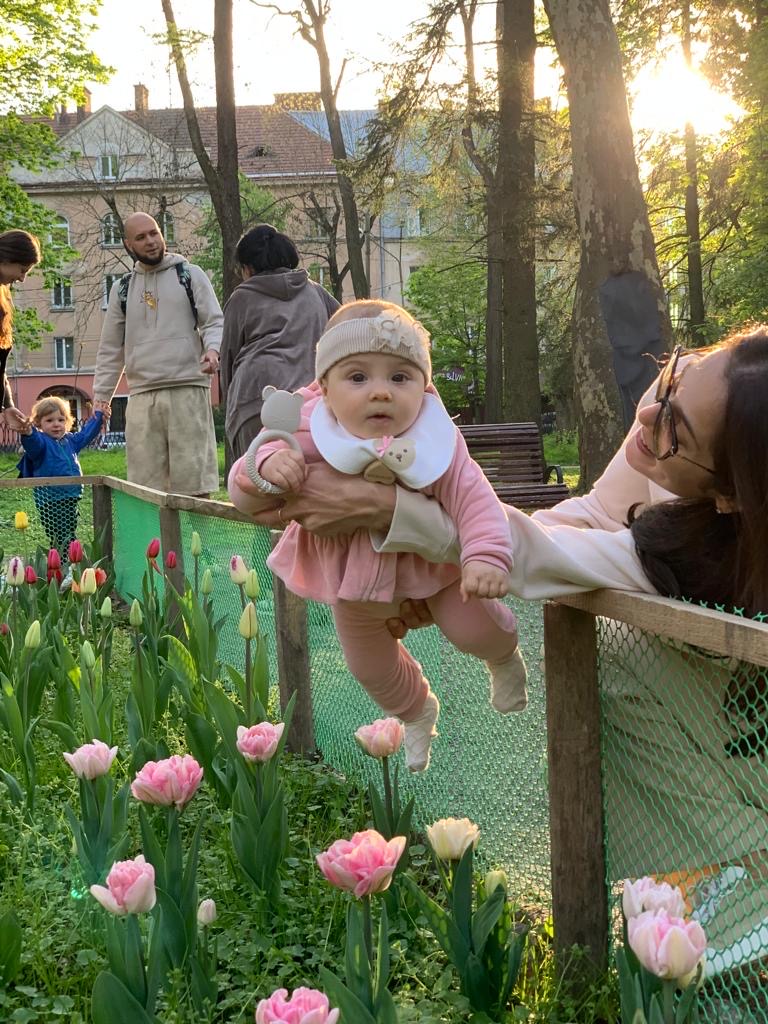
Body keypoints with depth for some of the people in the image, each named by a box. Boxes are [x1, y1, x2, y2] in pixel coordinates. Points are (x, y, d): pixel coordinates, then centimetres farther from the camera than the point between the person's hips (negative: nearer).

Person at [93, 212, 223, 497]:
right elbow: (110, 349, 19)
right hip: (141, 396, 3)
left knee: (193, 478, -6)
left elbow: (214, 322, 3)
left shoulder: (189, 275, 8)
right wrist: (101, 395, 13)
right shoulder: (122, 289, 17)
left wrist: (213, 349, -18)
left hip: (188, 390, -3)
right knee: (144, 482, 0)